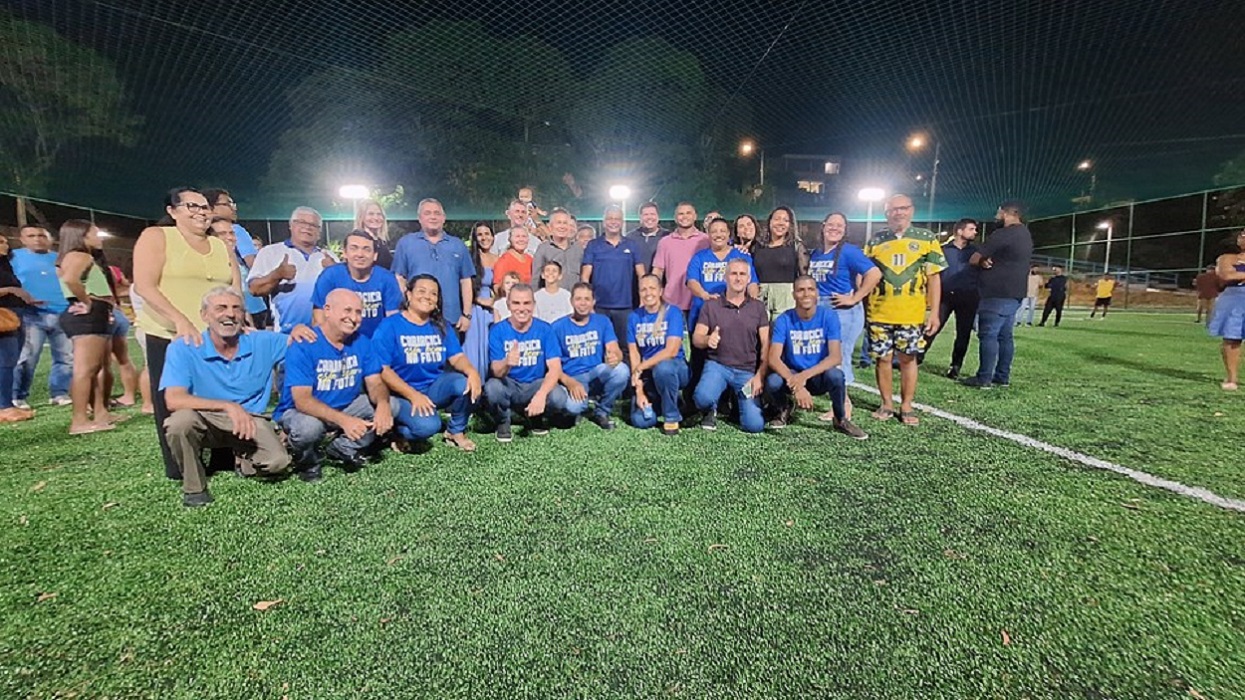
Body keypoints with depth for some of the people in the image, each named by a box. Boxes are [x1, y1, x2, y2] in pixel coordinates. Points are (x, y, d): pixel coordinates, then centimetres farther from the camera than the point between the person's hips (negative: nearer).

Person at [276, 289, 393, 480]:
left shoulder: (362, 342, -6)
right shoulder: (303, 346, -22)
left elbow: (375, 383, -7)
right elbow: (302, 400, -28)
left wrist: (383, 403, -32)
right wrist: (343, 419, -44)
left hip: (346, 406, 5)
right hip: (300, 411, -5)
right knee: (309, 426, -38)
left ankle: (343, 449, 5)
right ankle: (306, 460, 0)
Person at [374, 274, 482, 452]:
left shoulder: (441, 327, 7)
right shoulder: (389, 326, -8)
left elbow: (457, 357, -2)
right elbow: (382, 369, -14)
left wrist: (472, 371, -27)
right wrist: (413, 395, -24)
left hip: (434, 388, 5)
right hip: (402, 395, -5)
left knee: (468, 383, -25)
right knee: (428, 425, -33)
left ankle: (456, 432, 0)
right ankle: (399, 433, 4)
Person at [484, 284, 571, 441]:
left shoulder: (545, 329, -8)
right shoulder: (498, 330, -9)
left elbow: (555, 368, -17)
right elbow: (496, 371, -16)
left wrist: (541, 394, -36)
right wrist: (507, 363, -42)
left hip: (536, 384, 1)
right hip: (509, 386, 0)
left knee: (559, 398, -30)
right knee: (492, 387, -34)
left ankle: (537, 418, 8)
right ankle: (503, 422, 1)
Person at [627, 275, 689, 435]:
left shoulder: (672, 312, -9)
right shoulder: (635, 317, 2)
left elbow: (672, 351, -19)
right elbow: (633, 353, -1)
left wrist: (640, 367, -19)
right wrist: (639, 389, -9)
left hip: (674, 368, -3)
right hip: (648, 374, 3)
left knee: (663, 367, -39)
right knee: (641, 421, -15)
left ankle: (672, 417, -16)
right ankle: (659, 402, 21)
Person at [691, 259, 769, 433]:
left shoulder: (758, 307, 7)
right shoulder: (711, 305, 3)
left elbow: (766, 344, 5)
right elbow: (696, 338, 1)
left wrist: (760, 375, -7)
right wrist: (707, 340, -24)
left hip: (747, 371, 1)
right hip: (717, 365, -1)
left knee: (755, 425, -13)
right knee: (703, 397, -34)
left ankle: (739, 402, 22)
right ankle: (710, 411, 5)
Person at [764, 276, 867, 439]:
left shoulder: (829, 316, -12)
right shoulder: (783, 320, -12)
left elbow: (836, 357, -19)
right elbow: (773, 359, -20)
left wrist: (805, 375, -34)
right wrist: (796, 385, -35)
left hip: (819, 376, 0)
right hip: (792, 375, 0)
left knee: (835, 375, -34)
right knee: (772, 382, -32)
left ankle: (841, 420, -4)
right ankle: (785, 410, 5)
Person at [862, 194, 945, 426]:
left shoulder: (927, 239, 4)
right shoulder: (875, 241, 7)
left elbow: (933, 277, 3)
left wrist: (934, 311, -3)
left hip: (912, 314, -1)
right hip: (879, 314, 1)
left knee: (908, 359, 6)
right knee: (882, 358, 5)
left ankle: (907, 406, 17)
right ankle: (887, 404, 19)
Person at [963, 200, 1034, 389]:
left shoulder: (1003, 234, -14)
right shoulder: (1025, 235, 18)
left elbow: (974, 259, -10)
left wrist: (983, 261, 14)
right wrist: (988, 260, 0)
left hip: (998, 293, -10)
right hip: (1014, 292, 10)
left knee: (988, 335, -8)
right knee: (1004, 336, 11)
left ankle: (984, 378, -8)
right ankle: (1002, 376, 14)